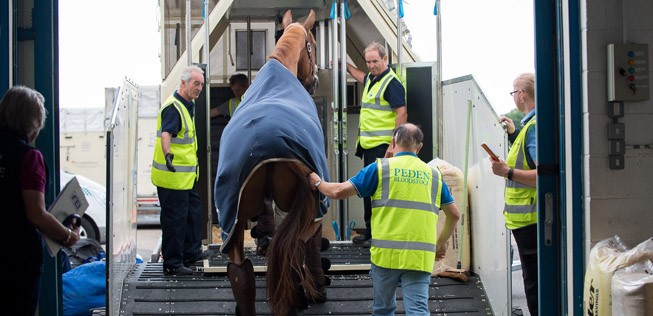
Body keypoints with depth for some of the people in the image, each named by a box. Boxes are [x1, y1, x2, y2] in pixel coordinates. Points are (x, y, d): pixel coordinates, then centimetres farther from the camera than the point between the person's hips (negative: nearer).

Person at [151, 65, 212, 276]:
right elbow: (166, 134, -36)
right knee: (175, 218, -4)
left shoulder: (188, 105, 13)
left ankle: (191, 252, 35)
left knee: (193, 211, 21)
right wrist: (168, 155, -53)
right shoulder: (173, 108, -20)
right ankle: (172, 263, 3)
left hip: (187, 174, 10)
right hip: (173, 176, -10)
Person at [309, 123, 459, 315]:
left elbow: (339, 192, 0)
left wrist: (318, 182, 20)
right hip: (421, 257, 1)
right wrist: (442, 242, 34)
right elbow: (454, 214, 19)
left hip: (386, 254, -1)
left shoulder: (380, 168, 3)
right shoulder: (434, 175, 13)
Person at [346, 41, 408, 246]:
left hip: (382, 146, -10)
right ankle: (369, 232, 23)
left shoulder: (391, 83, -13)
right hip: (369, 145, 10)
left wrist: (394, 145, -24)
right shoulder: (371, 79, 16)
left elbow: (402, 113, -20)